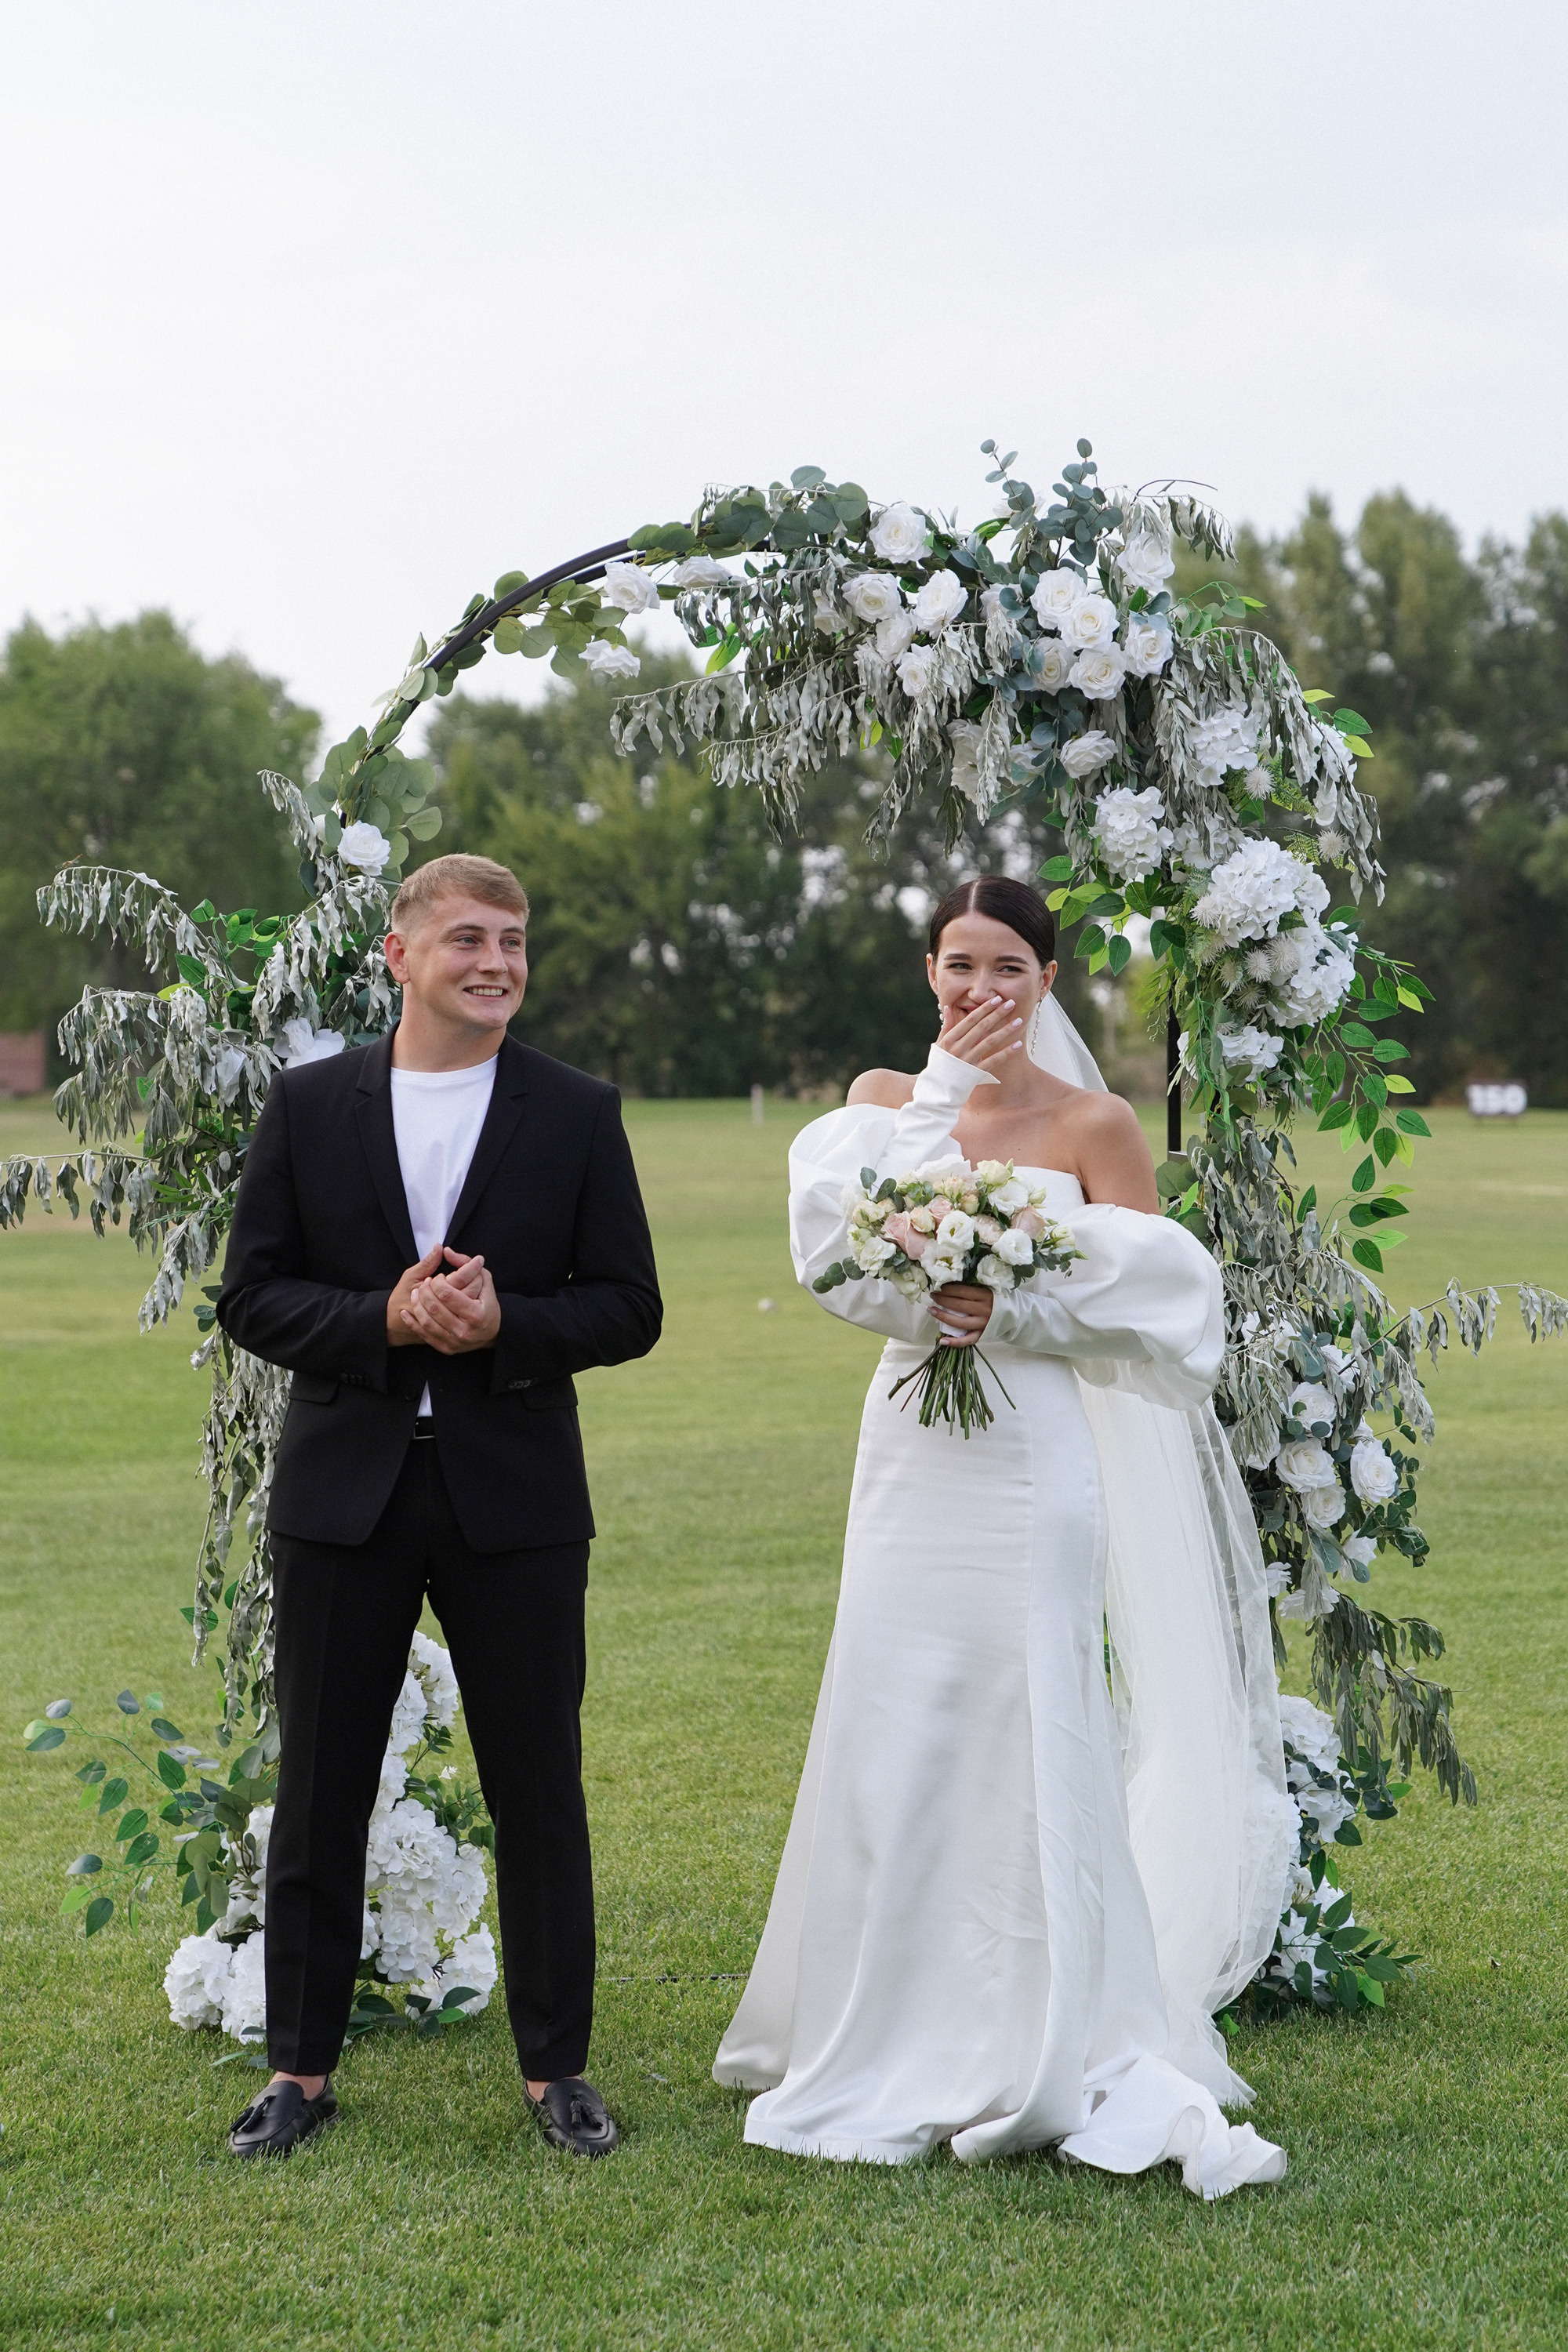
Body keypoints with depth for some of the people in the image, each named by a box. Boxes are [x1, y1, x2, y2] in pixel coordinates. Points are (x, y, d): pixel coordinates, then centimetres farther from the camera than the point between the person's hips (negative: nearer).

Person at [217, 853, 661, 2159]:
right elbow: (251, 1295, 0)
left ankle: (556, 2065, 19)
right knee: (320, 1791, 8)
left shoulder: (579, 1112, 1)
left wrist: (505, 1322, -18)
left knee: (540, 1791, 6)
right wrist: (383, 1319, -17)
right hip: (344, 1493, 1)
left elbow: (629, 1309, 0)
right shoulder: (309, 1104, 3)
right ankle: (302, 2066, 20)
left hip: (515, 1498, -1)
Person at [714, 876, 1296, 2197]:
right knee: (893, 1744, 6)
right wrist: (947, 1088, -10)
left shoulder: (1093, 1126, -1)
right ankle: (898, 2049, 22)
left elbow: (1158, 1297, -5)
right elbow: (838, 1243, -10)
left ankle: (1045, 2064, 11)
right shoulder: (888, 1100, 8)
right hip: (910, 1456, 3)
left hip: (1034, 1460, -3)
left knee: (1027, 1750, -2)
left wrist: (1013, 1314, -17)